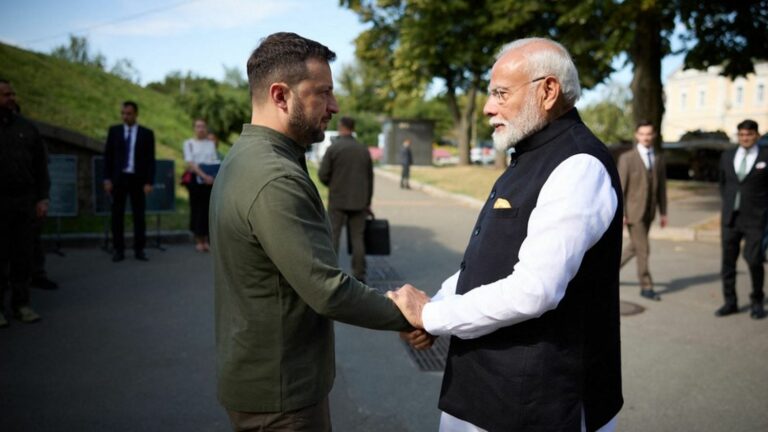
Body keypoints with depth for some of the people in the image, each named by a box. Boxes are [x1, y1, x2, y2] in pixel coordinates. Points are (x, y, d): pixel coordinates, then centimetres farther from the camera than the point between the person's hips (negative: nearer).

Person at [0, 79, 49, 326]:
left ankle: (21, 304, 14)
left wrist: (43, 198, 3)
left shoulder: (27, 128, 9)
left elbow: (41, 165, 10)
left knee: (23, 255, 6)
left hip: (25, 202, 3)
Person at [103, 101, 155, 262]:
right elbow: (108, 156, 6)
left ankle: (139, 250, 10)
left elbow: (150, 160, 1)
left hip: (138, 179, -1)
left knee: (139, 215, 3)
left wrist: (149, 182, -7)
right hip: (118, 178, 1)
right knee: (117, 215, 3)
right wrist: (107, 179, -2)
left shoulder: (147, 133, 2)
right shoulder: (114, 131, 6)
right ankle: (119, 250, 10)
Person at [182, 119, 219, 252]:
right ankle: (198, 240, 7)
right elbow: (190, 163, -6)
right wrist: (203, 175, -19)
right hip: (195, 180, -2)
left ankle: (206, 240, 9)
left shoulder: (211, 144, 13)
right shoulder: (189, 143, 5)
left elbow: (216, 162, 9)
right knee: (196, 208, 0)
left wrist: (213, 176, -10)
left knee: (208, 208, 2)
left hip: (210, 180, 2)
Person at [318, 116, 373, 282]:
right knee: (357, 238, 6)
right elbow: (370, 179, 10)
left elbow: (323, 175, -7)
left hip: (337, 201, -3)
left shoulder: (333, 148, -6)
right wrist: (368, 203, 18)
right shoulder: (364, 150, 6)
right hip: (359, 202, 3)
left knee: (332, 237, 3)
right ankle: (359, 276, 7)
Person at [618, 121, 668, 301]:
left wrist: (663, 212, 8)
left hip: (649, 212, 6)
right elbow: (620, 188, -9)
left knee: (634, 247, 15)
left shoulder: (659, 159, 8)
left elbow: (661, 187, 11)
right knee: (643, 249, -4)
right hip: (633, 211, -6)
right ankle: (646, 287, 8)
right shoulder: (627, 158, -7)